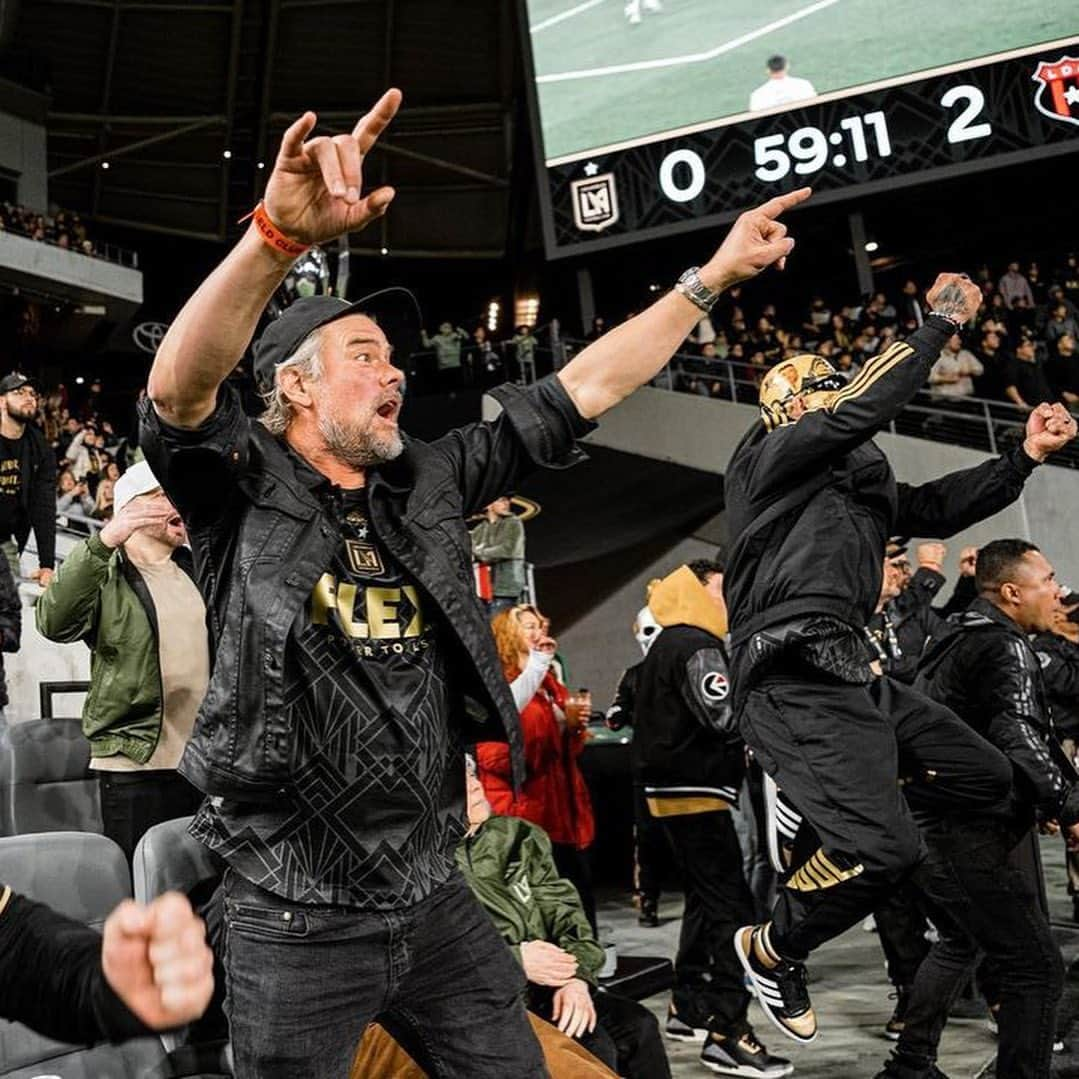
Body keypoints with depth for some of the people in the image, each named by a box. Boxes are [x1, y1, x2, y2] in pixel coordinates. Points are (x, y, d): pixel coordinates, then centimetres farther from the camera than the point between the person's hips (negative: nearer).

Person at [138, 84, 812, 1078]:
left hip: (439, 903, 5)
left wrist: (715, 273, 6)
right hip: (299, 923, -4)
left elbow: (585, 390, 8)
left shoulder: (427, 483, 7)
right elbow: (179, 390, -28)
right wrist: (278, 236, -45)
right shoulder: (244, 489, -7)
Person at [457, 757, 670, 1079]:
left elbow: (564, 911, 8)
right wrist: (513, 961, -19)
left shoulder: (513, 836, 11)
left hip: (538, 989, 6)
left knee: (637, 1026, -12)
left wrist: (576, 977, -11)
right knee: (590, 1045, -24)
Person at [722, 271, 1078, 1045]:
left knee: (986, 778, 12)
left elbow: (939, 510, 24)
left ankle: (843, 833, 19)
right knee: (888, 850, -19)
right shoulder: (769, 458, -2)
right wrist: (941, 322, -4)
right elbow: (869, 407, -13)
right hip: (793, 680, -10)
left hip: (853, 671, 10)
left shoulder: (857, 482, 23)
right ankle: (773, 951, 7)